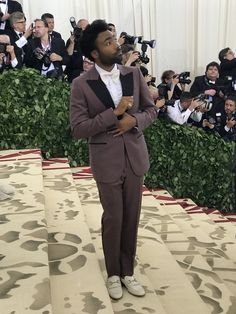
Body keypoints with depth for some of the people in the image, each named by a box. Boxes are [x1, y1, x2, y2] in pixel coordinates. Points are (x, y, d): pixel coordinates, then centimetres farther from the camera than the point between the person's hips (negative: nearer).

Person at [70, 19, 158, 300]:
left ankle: (127, 272, 31)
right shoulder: (81, 85, -10)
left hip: (135, 157, 4)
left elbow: (152, 108, 9)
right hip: (107, 161, -3)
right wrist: (114, 112, -21)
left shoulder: (134, 74, 2)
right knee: (113, 219, 9)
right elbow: (78, 129, -14)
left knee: (131, 218, 12)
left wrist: (134, 120, -13)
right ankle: (113, 274, 31)